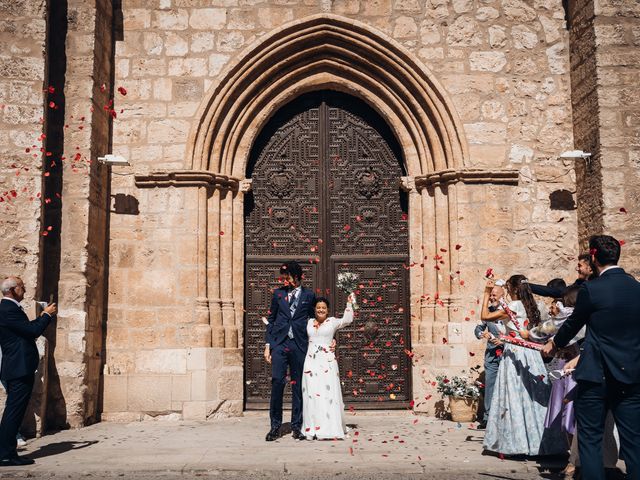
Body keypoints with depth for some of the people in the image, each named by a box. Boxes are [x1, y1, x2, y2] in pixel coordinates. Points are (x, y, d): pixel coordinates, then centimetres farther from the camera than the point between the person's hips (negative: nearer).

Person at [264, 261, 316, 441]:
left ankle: (296, 426, 13)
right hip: (279, 343, 1)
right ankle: (275, 426, 2)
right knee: (277, 382, -8)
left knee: (298, 386, 3)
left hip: (299, 345, 0)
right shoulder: (278, 293, 11)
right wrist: (268, 345, 7)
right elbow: (271, 319, 13)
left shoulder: (309, 295, 7)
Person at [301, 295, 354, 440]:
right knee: (311, 394, 1)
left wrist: (349, 304, -12)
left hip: (327, 362, -3)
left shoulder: (332, 322, 4)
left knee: (327, 394, -5)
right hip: (311, 362, 3)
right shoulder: (309, 322, 13)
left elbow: (347, 320, -10)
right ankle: (313, 428, 6)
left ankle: (328, 429, -1)